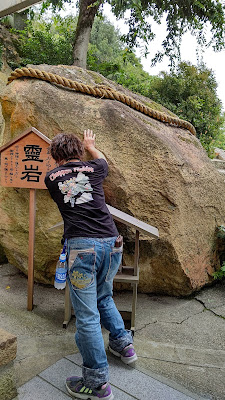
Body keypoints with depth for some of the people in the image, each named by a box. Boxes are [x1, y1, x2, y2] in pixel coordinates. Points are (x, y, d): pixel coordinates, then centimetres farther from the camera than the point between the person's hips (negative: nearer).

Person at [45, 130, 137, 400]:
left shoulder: (51, 178, 11)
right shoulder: (93, 169, 13)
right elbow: (102, 160, 39)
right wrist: (90, 145, 58)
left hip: (82, 246, -4)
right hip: (111, 241, 4)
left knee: (87, 315, 4)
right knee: (104, 298, 27)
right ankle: (123, 344, 38)